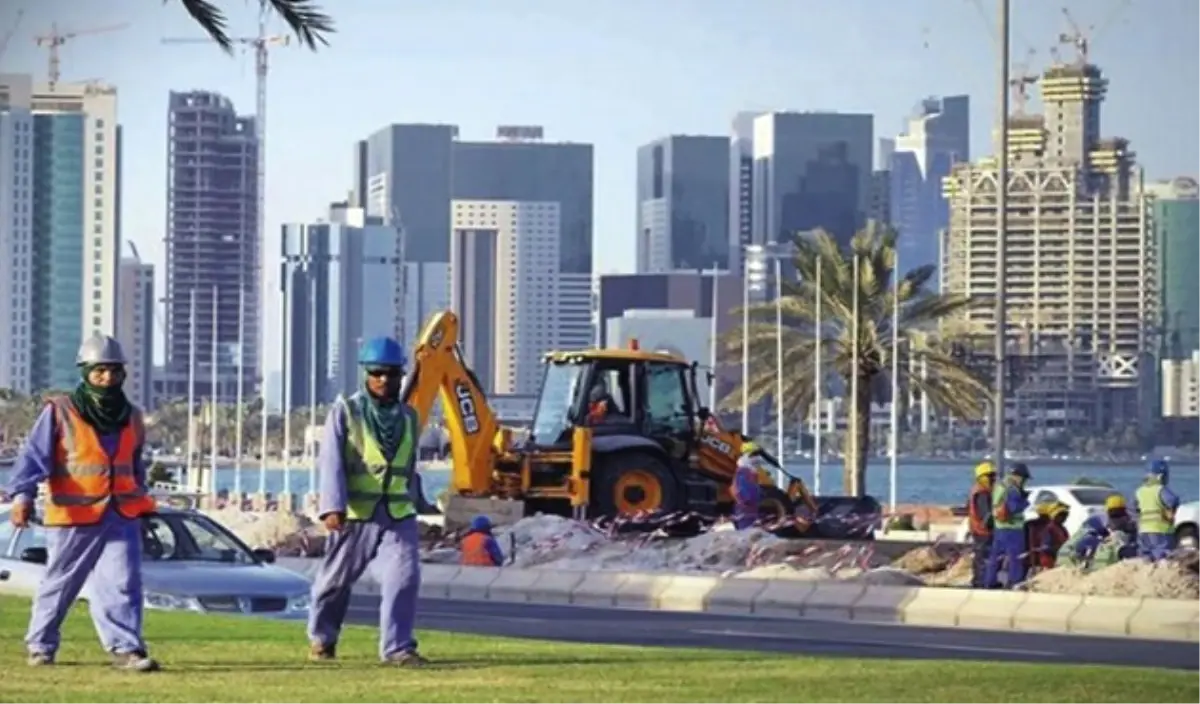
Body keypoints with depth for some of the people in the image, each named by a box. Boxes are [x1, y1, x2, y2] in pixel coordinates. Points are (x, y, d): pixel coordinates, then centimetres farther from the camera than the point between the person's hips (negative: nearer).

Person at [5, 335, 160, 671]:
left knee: (123, 582, -9)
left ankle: (125, 649, -12)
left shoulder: (132, 419, 12)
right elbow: (34, 456, -13)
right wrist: (23, 495, -26)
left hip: (121, 516, 4)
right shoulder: (60, 412, -5)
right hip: (74, 517, -4)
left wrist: (141, 502, 25)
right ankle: (40, 645, 24)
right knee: (59, 583, 8)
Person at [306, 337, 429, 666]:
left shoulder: (409, 417, 11)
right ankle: (322, 637, 32)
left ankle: (397, 647, -12)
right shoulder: (345, 411, -3)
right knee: (336, 578, 10)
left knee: (404, 576, -14)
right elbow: (331, 461, -13)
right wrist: (332, 506, -26)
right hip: (354, 514, -3)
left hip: (398, 514, 3)